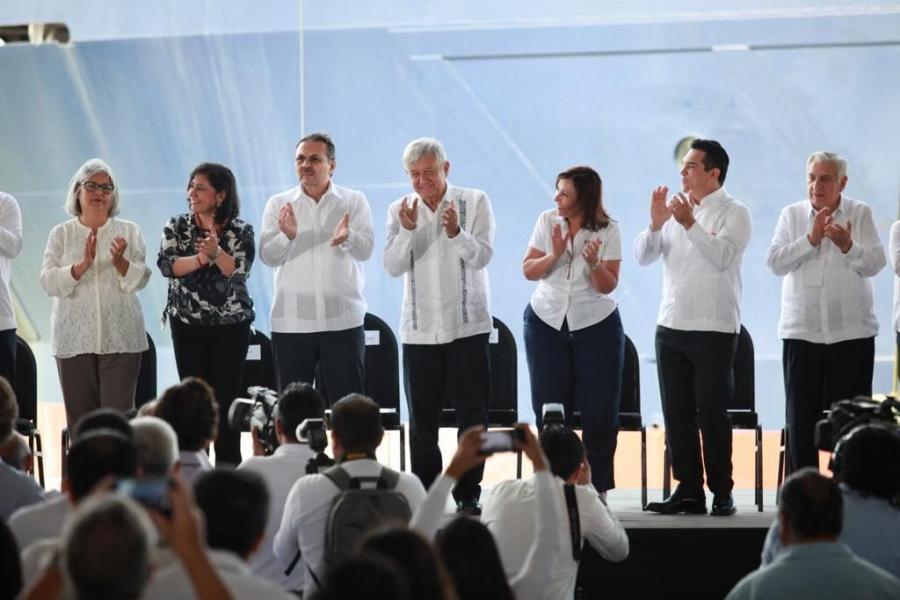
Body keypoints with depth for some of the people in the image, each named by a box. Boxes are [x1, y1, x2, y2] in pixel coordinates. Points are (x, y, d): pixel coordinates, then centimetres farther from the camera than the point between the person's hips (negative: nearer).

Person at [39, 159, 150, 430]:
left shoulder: (129, 231, 9)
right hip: (74, 338, 1)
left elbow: (140, 280, -1)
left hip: (120, 338, -1)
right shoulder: (61, 233, 8)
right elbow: (48, 282, -4)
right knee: (79, 415, 1)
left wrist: (120, 262, -20)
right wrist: (83, 265, -19)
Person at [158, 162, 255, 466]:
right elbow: (167, 264, -12)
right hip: (188, 326, 1)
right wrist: (201, 258, -27)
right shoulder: (177, 227, 2)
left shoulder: (240, 231, -3)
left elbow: (239, 271, -18)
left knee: (226, 398, -2)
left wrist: (216, 253, -36)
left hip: (231, 326, -1)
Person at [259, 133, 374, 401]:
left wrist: (347, 238, -31)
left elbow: (365, 249, -8)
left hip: (342, 320, -1)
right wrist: (287, 236, -24)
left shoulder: (354, 202, 5)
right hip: (291, 322, 1)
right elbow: (268, 256, -2)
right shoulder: (278, 205, 8)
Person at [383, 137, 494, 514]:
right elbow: (393, 267, -4)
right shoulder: (400, 211, 5)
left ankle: (468, 494, 7)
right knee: (422, 420, 5)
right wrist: (407, 230, -20)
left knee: (472, 416, 0)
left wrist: (457, 233, -29)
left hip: (467, 327, -2)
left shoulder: (475, 203, -1)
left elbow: (482, 257, -11)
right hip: (419, 330, 2)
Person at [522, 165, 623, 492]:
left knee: (600, 412, -3)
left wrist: (594, 263, -27)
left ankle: (597, 490, 6)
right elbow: (528, 270, -1)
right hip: (546, 322, 2)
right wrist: (554, 255, -18)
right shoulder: (547, 221, -2)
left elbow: (608, 285, -8)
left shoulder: (608, 231, -7)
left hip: (596, 325, -2)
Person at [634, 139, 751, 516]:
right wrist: (655, 224, -10)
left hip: (714, 329, -6)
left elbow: (722, 256, -19)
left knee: (712, 413, -4)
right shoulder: (675, 209, 12)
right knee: (677, 413, 6)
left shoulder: (734, 214, -3)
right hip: (671, 327, 6)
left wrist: (690, 224, -27)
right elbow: (642, 257, 7)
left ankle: (722, 493, 2)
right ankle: (688, 491, 12)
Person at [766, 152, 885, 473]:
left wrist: (847, 245, -25)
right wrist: (811, 239, -15)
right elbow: (774, 262, -4)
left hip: (851, 333, -1)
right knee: (801, 419, 4)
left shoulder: (860, 214, 3)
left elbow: (874, 264, -6)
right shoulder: (792, 214, 7)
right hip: (800, 332, 2)